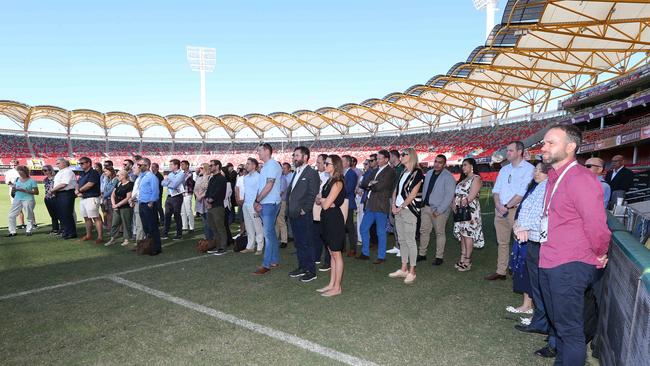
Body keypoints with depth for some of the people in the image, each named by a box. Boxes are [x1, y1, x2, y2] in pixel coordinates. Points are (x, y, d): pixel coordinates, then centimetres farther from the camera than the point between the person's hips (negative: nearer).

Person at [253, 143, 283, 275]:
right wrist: (258, 202, 4)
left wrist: (257, 200, -13)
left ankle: (266, 265, -5)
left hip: (270, 203, -10)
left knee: (268, 233, -8)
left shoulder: (272, 165, -12)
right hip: (264, 204, 10)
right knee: (271, 233, 13)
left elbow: (269, 186, -18)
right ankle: (275, 261, 21)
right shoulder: (266, 166, 18)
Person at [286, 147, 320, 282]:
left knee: (307, 243, -1)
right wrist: (289, 209, 12)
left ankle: (311, 271, 9)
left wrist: (304, 210, -16)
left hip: (304, 215, -8)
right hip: (293, 215, 8)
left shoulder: (311, 173, -9)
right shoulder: (296, 173, 17)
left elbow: (313, 194, -15)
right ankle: (302, 267, 27)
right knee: (298, 243, 15)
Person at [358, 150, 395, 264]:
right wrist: (370, 184, -9)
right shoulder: (375, 171, 17)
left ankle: (381, 257, 14)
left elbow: (379, 186, -20)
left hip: (381, 206, -8)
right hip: (371, 204, 8)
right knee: (363, 228, 12)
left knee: (381, 232, 2)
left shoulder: (390, 172, -9)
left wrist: (369, 185, -2)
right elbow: (363, 184, 11)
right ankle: (365, 253, 25)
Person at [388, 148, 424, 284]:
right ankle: (404, 269, 21)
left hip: (409, 210, -8)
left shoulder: (417, 173, -9)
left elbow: (412, 194, -15)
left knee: (410, 241, -3)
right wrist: (393, 205, 1)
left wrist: (400, 207, -12)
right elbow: (395, 190, 15)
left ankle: (412, 272, 5)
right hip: (398, 210, 8)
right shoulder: (403, 172, 15)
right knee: (402, 240, 12)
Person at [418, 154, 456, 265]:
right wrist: (423, 202, 9)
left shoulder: (448, 177, -12)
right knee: (424, 230, 10)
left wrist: (439, 210, -18)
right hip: (426, 207, 6)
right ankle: (422, 254, 21)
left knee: (440, 233, 3)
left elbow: (449, 196, -16)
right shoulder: (429, 173, 8)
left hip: (440, 210, -6)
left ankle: (439, 257, 13)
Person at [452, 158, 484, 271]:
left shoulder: (476, 178, -6)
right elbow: (457, 194, 15)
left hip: (469, 210, -8)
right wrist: (454, 204, -1)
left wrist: (461, 203, -12)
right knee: (462, 234, 9)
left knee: (468, 234, -6)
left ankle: (467, 261, -2)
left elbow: (471, 196, -16)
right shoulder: (463, 179, 21)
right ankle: (462, 259, 14)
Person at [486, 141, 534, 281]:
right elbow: (496, 189, 14)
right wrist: (498, 205, -4)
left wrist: (507, 207, -13)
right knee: (502, 242, 10)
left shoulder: (528, 168, -4)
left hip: (516, 210, -7)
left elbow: (523, 193, -14)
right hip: (500, 210, 7)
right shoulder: (504, 169, 18)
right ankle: (500, 271, 16)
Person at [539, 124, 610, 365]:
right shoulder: (554, 178, 12)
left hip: (570, 266, -10)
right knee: (557, 322, 23)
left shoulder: (580, 179, -19)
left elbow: (596, 225, -21)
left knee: (570, 329, 2)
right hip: (550, 264, 10)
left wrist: (599, 256, -6)